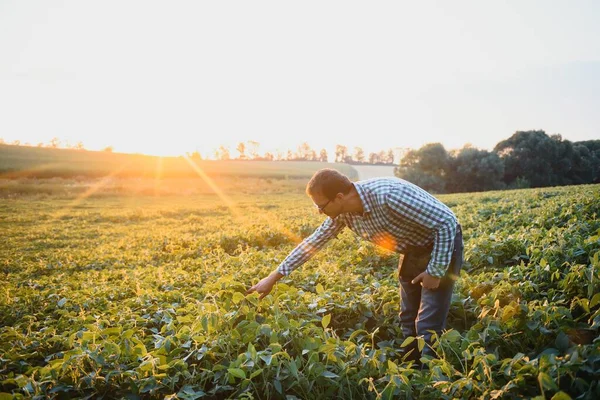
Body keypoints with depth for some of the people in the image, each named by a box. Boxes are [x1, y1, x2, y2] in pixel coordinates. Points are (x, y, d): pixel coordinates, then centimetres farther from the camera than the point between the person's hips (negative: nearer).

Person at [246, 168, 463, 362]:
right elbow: (314, 241, -2)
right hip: (413, 252, 7)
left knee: (427, 325, -8)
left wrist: (436, 270, -24)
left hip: (441, 248, -7)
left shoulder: (388, 196, -37)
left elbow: (447, 222, -30)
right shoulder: (344, 212, -13)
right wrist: (273, 277, -1)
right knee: (408, 321, 14)